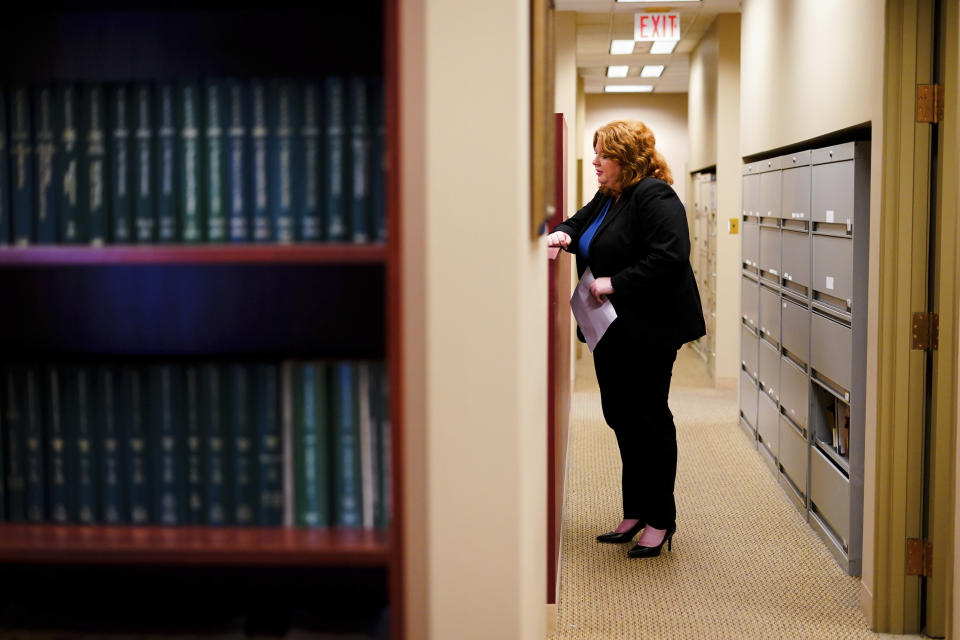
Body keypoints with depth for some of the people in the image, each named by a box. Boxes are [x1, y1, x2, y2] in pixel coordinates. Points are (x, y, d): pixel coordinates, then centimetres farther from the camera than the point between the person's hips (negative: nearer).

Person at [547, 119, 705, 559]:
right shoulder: (607, 198, 14)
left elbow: (669, 258, -25)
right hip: (613, 330, 10)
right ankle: (635, 513, 24)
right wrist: (564, 234, 5)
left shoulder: (654, 197, -16)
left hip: (649, 331, -10)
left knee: (648, 419, -2)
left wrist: (615, 283, -23)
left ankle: (660, 519, 11)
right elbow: (581, 224, 29)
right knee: (620, 417, 13)